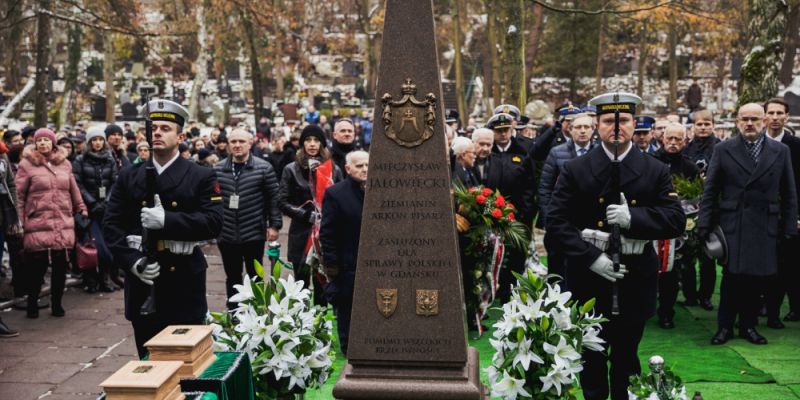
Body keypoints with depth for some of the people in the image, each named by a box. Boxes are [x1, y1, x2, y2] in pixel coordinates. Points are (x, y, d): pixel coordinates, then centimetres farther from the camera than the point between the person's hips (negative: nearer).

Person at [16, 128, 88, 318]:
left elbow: (74, 191, 20)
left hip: (64, 226, 3)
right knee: (36, 268, 0)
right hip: (38, 227, -3)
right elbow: (18, 195, -1)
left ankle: (57, 303, 20)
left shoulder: (64, 164, 13)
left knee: (60, 268, 5)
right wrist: (19, 222, -5)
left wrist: (81, 209, 19)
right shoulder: (27, 164, 1)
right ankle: (32, 304, 18)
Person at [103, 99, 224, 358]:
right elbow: (111, 225, 3)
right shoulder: (128, 177, 9)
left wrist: (167, 219, -22)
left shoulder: (202, 177, 1)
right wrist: (133, 260, -12)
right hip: (142, 287, 3)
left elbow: (213, 222, -12)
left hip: (185, 289, -2)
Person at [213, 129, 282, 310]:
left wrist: (274, 225, -6)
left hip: (254, 234, -2)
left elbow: (273, 198, -3)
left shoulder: (264, 168, -5)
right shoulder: (217, 169, 2)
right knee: (232, 278, 13)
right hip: (226, 234, 2)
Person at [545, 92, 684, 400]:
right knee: (591, 360, 11)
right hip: (588, 282, -1)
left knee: (626, 359, 14)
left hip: (634, 283, 1)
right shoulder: (575, 170, -1)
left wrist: (633, 218, -21)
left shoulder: (656, 171, 2)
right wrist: (591, 256, -18)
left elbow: (676, 220, -5)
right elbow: (556, 222, -7)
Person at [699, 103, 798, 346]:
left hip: (765, 228, 2)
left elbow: (789, 194, 9)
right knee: (731, 277, 1)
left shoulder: (781, 152, 7)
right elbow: (710, 191, 1)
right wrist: (704, 224, -4)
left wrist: (789, 227, 4)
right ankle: (725, 326, 15)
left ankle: (748, 325, 21)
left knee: (757, 278, 6)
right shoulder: (724, 150, 3)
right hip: (732, 225, -1)